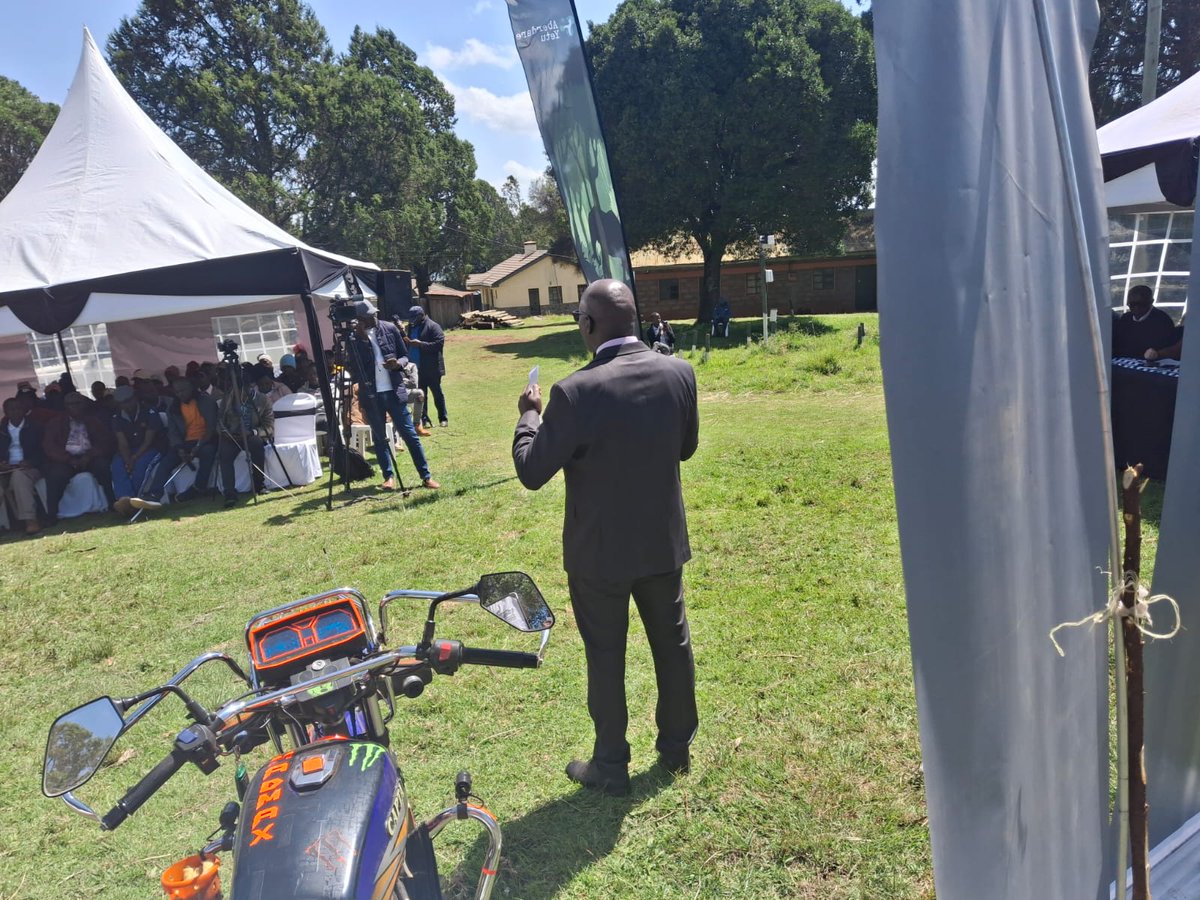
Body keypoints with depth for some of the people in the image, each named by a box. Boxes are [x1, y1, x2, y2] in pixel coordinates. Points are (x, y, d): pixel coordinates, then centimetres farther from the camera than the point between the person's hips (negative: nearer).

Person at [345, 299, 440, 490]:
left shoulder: (390, 329, 0)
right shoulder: (353, 340, -3)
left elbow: (405, 356, 8)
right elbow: (354, 372, -6)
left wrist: (397, 363, -17)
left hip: (394, 391, 0)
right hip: (371, 395, 0)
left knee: (409, 434, 1)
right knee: (379, 437, 7)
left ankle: (426, 476, 5)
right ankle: (389, 477, 18)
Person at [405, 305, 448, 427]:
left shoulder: (433, 326, -8)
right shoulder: (412, 327, 14)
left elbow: (439, 343, -19)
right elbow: (407, 345, 23)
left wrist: (420, 344, -22)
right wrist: (407, 342, 0)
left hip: (431, 369, -6)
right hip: (416, 368, 6)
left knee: (437, 394, 4)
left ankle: (443, 418, 14)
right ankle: (424, 419, 15)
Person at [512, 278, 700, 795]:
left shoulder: (575, 392, -24)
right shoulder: (678, 373, -8)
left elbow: (532, 472, -15)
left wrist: (529, 414, -1)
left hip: (600, 551, -4)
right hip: (664, 540, 5)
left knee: (605, 656, 13)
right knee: (673, 643, 20)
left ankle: (611, 765, 30)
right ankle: (677, 746, 39)